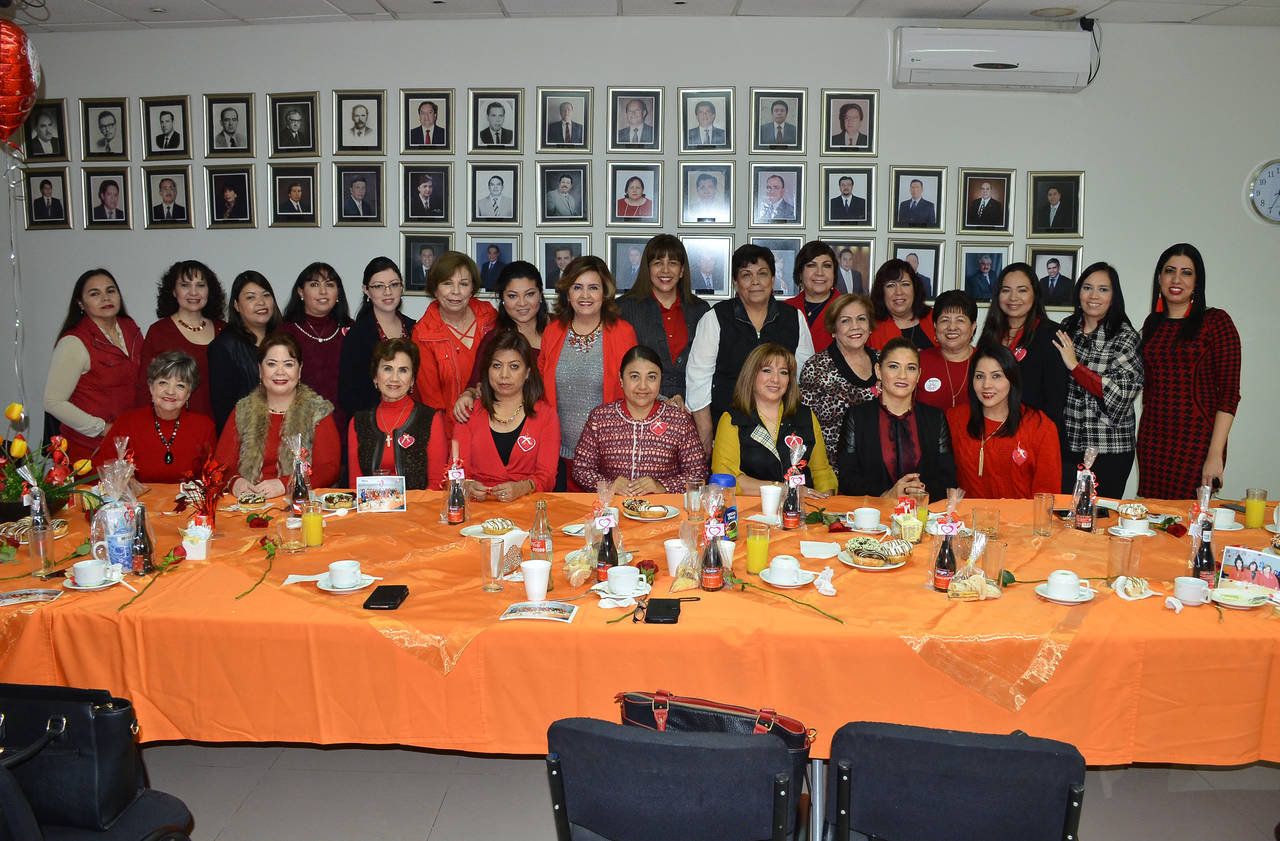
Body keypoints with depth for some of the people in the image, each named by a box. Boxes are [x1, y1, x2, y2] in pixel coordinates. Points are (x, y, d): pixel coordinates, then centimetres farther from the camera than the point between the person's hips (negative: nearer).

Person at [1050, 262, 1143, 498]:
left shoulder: (1126, 337, -9)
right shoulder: (1067, 327, 7)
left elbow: (1121, 394, -19)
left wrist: (1075, 365, -18)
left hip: (1108, 452, -4)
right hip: (1066, 444, 5)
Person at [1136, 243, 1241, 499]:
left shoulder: (1216, 322, -4)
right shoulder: (1153, 323, 12)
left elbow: (1229, 393, -8)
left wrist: (1215, 455, -15)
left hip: (1196, 441, -4)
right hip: (1152, 440, 4)